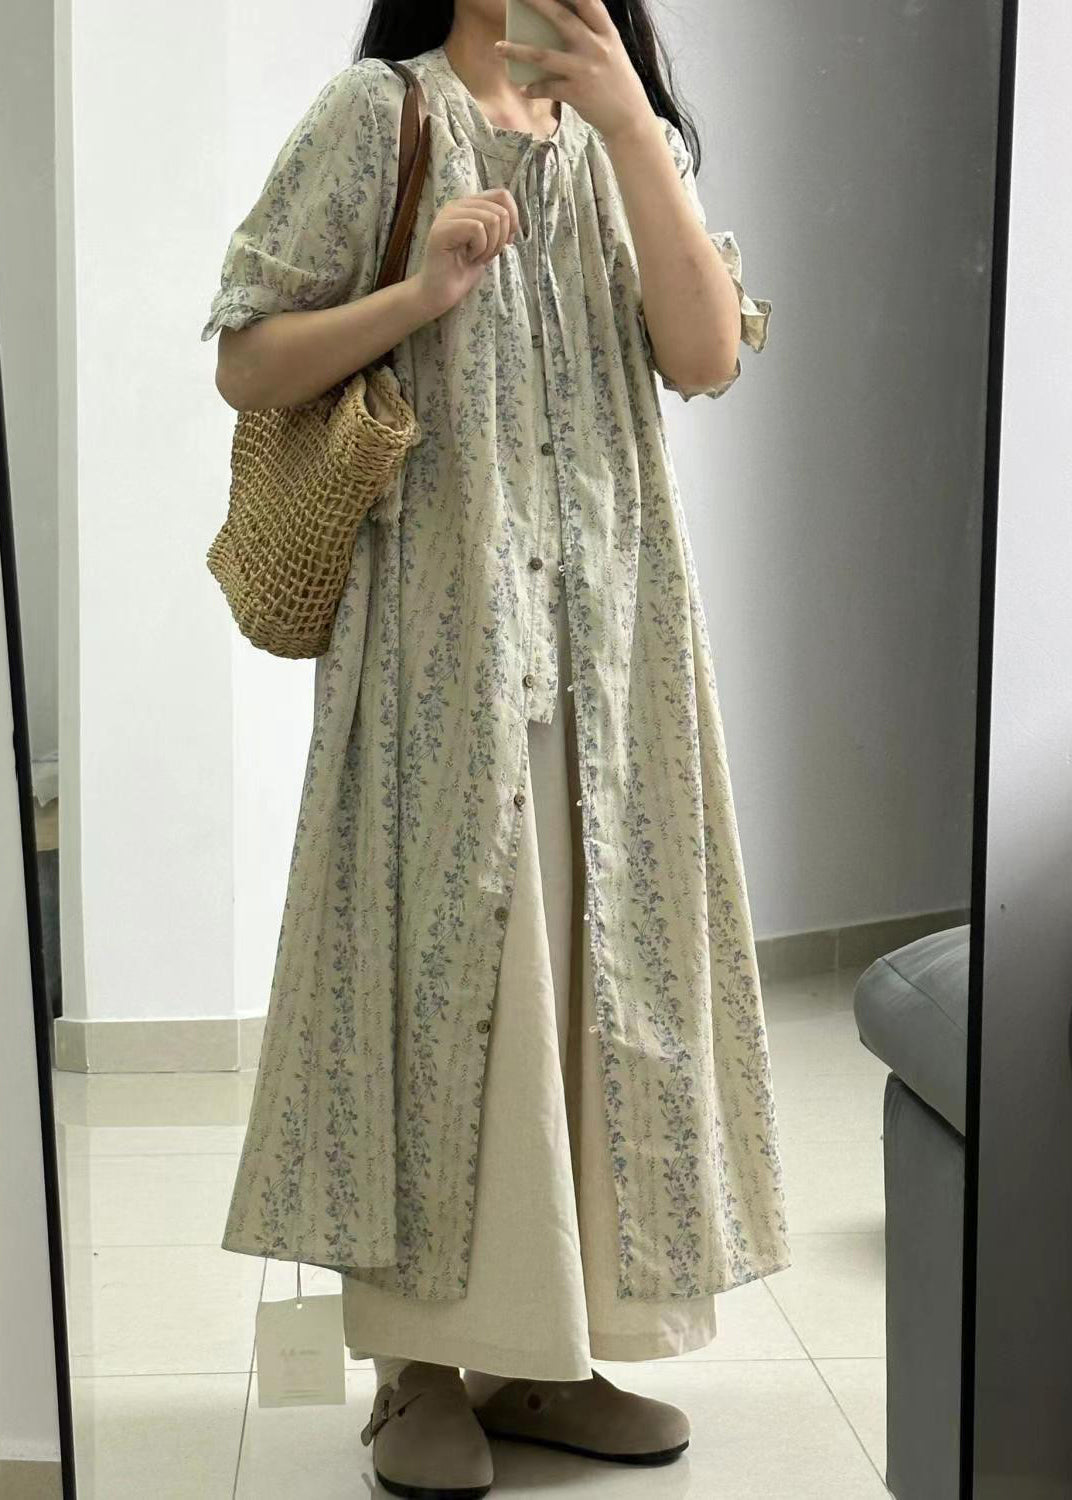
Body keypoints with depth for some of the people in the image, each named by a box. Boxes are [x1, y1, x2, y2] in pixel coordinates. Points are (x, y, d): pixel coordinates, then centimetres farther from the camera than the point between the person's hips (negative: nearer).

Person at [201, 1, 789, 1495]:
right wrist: (423, 291, -16)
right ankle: (424, 1362, 6)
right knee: (440, 956, -4)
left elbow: (708, 354, -3)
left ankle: (546, 1354, 14)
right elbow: (246, 366, -2)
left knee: (594, 957, 4)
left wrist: (628, 120, -10)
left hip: (609, 628, 4)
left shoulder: (624, 140, 14)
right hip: (438, 626, -4)